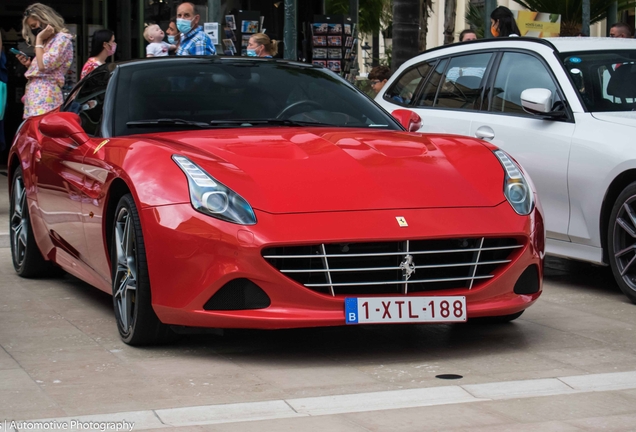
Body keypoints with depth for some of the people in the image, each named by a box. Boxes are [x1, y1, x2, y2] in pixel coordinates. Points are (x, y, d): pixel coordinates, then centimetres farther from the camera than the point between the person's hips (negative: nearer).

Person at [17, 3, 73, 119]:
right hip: (35, 95, 9)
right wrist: (29, 65, 10)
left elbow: (44, 66, -15)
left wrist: (39, 39, -6)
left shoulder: (62, 38, -4)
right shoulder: (47, 42, 24)